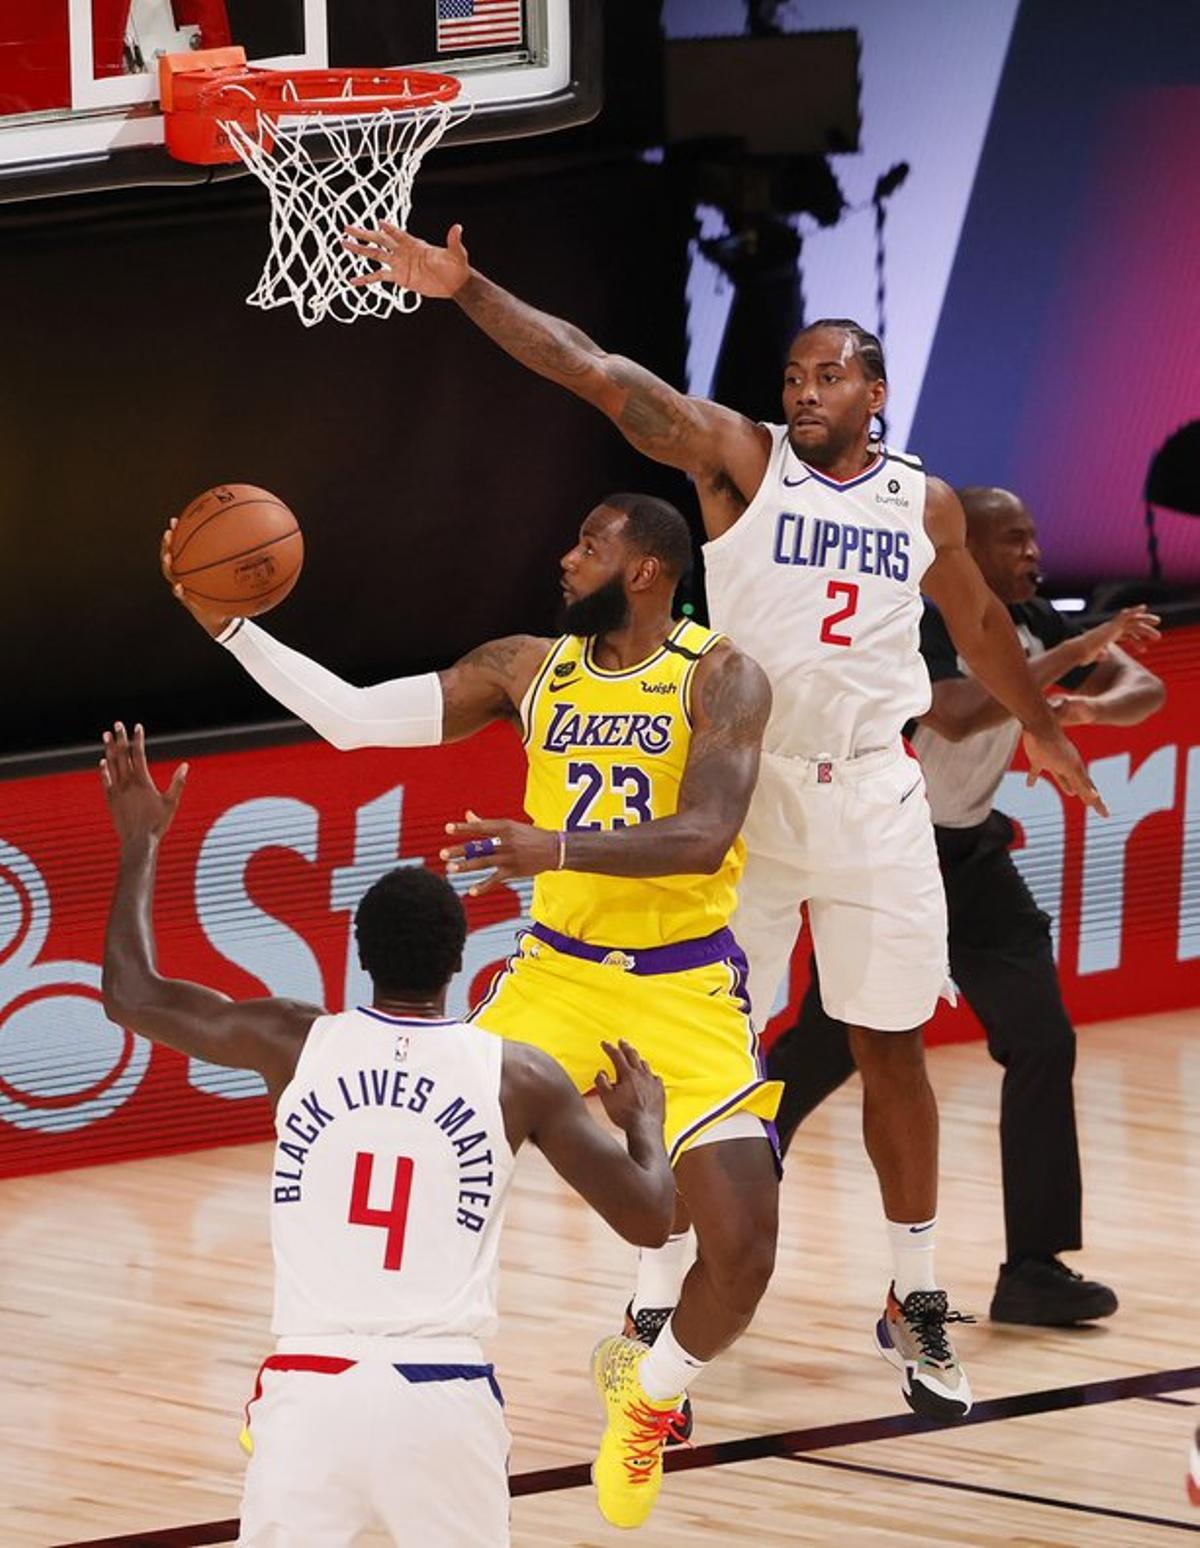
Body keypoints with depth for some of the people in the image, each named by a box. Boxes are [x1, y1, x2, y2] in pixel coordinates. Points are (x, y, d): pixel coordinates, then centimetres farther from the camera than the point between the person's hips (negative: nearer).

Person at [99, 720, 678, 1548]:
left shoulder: (298, 1042, 4)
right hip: (444, 1397, 0)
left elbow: (133, 994, 17)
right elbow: (648, 1218, 4)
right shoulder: (517, 1075, 2)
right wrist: (645, 1118, 25)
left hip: (308, 1388, 0)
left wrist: (141, 843, 29)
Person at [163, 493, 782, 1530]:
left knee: (743, 1248, -13)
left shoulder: (719, 677, -10)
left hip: (685, 987, -3)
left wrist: (557, 848, -39)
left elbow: (705, 834, -25)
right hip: (558, 972, 3)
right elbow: (356, 717, 0)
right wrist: (228, 624, -8)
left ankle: (648, 1390, 18)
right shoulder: (529, 669, 3)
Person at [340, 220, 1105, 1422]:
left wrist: (1040, 729, 38)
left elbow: (978, 621, 25)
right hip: (744, 786, -3)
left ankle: (914, 1307, 19)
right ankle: (663, 1308, 5)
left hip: (871, 792, 3)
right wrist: (465, 291, -27)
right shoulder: (743, 459, -4)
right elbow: (602, 377, -15)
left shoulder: (923, 503, 6)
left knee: (891, 1046, 7)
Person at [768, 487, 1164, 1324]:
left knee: (1043, 1042, -5)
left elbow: (1145, 688, 2)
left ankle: (1034, 1269, -3)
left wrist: (1097, 705, -22)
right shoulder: (922, 626, -22)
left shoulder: (1032, 623, 0)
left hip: (971, 855, 7)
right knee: (823, 1052, -2)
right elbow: (956, 716, -39)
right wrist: (1073, 654, -38)